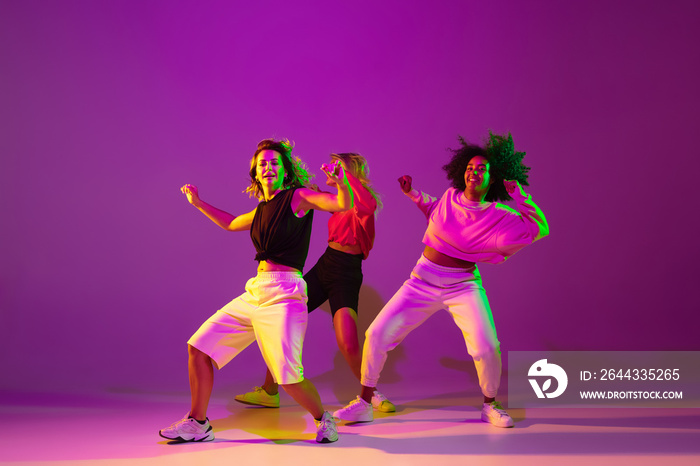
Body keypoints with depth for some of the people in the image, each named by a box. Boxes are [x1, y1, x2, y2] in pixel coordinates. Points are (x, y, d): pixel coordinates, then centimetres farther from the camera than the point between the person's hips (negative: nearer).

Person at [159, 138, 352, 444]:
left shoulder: (298, 197, -2)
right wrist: (199, 204, 35)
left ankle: (323, 419, 13)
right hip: (255, 292, 8)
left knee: (289, 377, -17)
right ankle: (197, 424, 19)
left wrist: (341, 183, -35)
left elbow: (345, 204, -15)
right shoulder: (261, 209, 18)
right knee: (199, 347, 6)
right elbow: (230, 224, 38)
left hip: (283, 294, -7)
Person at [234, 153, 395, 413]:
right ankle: (269, 393, 18)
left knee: (348, 345, -24)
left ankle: (372, 395, 1)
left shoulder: (362, 202, -11)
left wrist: (345, 171, -31)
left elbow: (367, 205, -36)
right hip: (324, 267, 8)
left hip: (346, 275, -8)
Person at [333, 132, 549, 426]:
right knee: (377, 334, -7)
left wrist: (520, 197, -17)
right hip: (423, 281, 3)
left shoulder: (499, 217, -7)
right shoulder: (450, 197, 2)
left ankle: (490, 406, 10)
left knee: (487, 348, -21)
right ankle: (363, 405, 10)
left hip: (464, 286, -2)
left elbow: (541, 229, -11)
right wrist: (413, 194, 13)